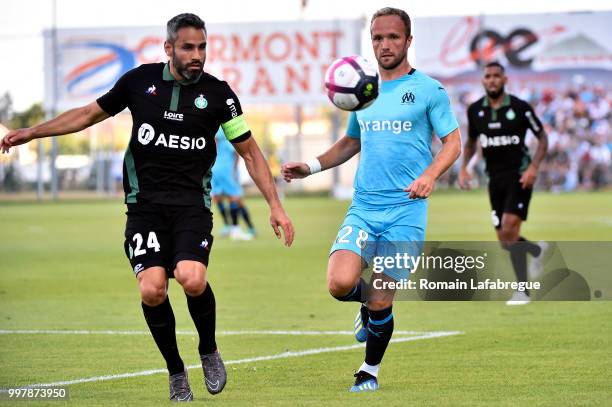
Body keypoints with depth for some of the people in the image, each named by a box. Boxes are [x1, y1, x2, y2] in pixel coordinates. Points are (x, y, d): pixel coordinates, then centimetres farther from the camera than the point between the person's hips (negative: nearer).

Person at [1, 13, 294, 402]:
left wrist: (275, 206, 2)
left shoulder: (218, 93, 1)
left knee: (192, 279, -26)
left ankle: (209, 351, 4)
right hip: (145, 204, 1)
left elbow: (250, 152, 9)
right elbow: (90, 114, 16)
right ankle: (176, 373, 6)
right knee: (152, 290, -18)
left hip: (192, 203, -1)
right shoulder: (140, 80, 3)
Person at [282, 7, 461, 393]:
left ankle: (370, 371, 22)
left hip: (406, 211, -3)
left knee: (380, 304, -4)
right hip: (363, 208, 3)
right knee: (340, 283, -19)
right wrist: (311, 166, 13)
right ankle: (369, 305, 17)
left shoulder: (428, 89, 0)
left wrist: (429, 175, -19)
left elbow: (453, 142, -1)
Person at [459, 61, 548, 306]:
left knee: (509, 230, -20)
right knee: (505, 241, 2)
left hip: (519, 175, -5)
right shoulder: (475, 110, 3)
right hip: (495, 178, 5)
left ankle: (522, 291, -11)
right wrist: (463, 167, 3)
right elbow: (471, 141, 19)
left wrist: (533, 167, -13)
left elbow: (543, 138, 1)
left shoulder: (520, 108, -8)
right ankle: (537, 250, 34)